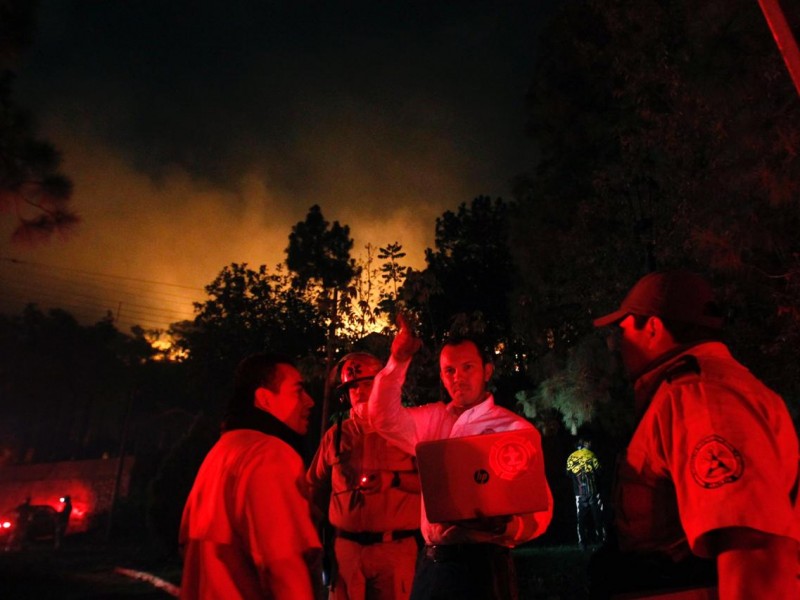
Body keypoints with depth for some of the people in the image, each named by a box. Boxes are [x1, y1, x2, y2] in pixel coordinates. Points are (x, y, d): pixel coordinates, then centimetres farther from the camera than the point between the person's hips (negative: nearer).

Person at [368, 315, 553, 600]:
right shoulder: (433, 419, 12)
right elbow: (385, 417, 1)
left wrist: (509, 528, -27)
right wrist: (398, 361, -9)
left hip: (483, 564, -4)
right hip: (431, 562, 5)